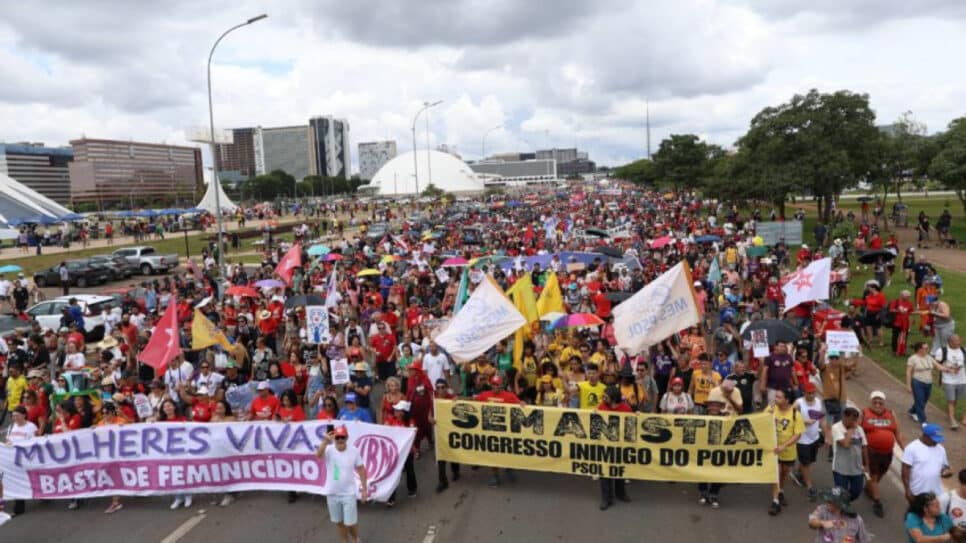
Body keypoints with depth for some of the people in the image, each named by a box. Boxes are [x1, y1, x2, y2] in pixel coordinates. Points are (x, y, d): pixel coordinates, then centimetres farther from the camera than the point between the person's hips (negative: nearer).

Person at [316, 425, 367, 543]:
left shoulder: (354, 451, -10)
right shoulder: (329, 450, -14)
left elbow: (361, 470, 0)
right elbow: (318, 455, -38)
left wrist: (364, 489, 0)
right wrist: (325, 441, -57)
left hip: (348, 493, -1)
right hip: (332, 493, 1)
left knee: (350, 523, 4)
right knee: (338, 522, 17)